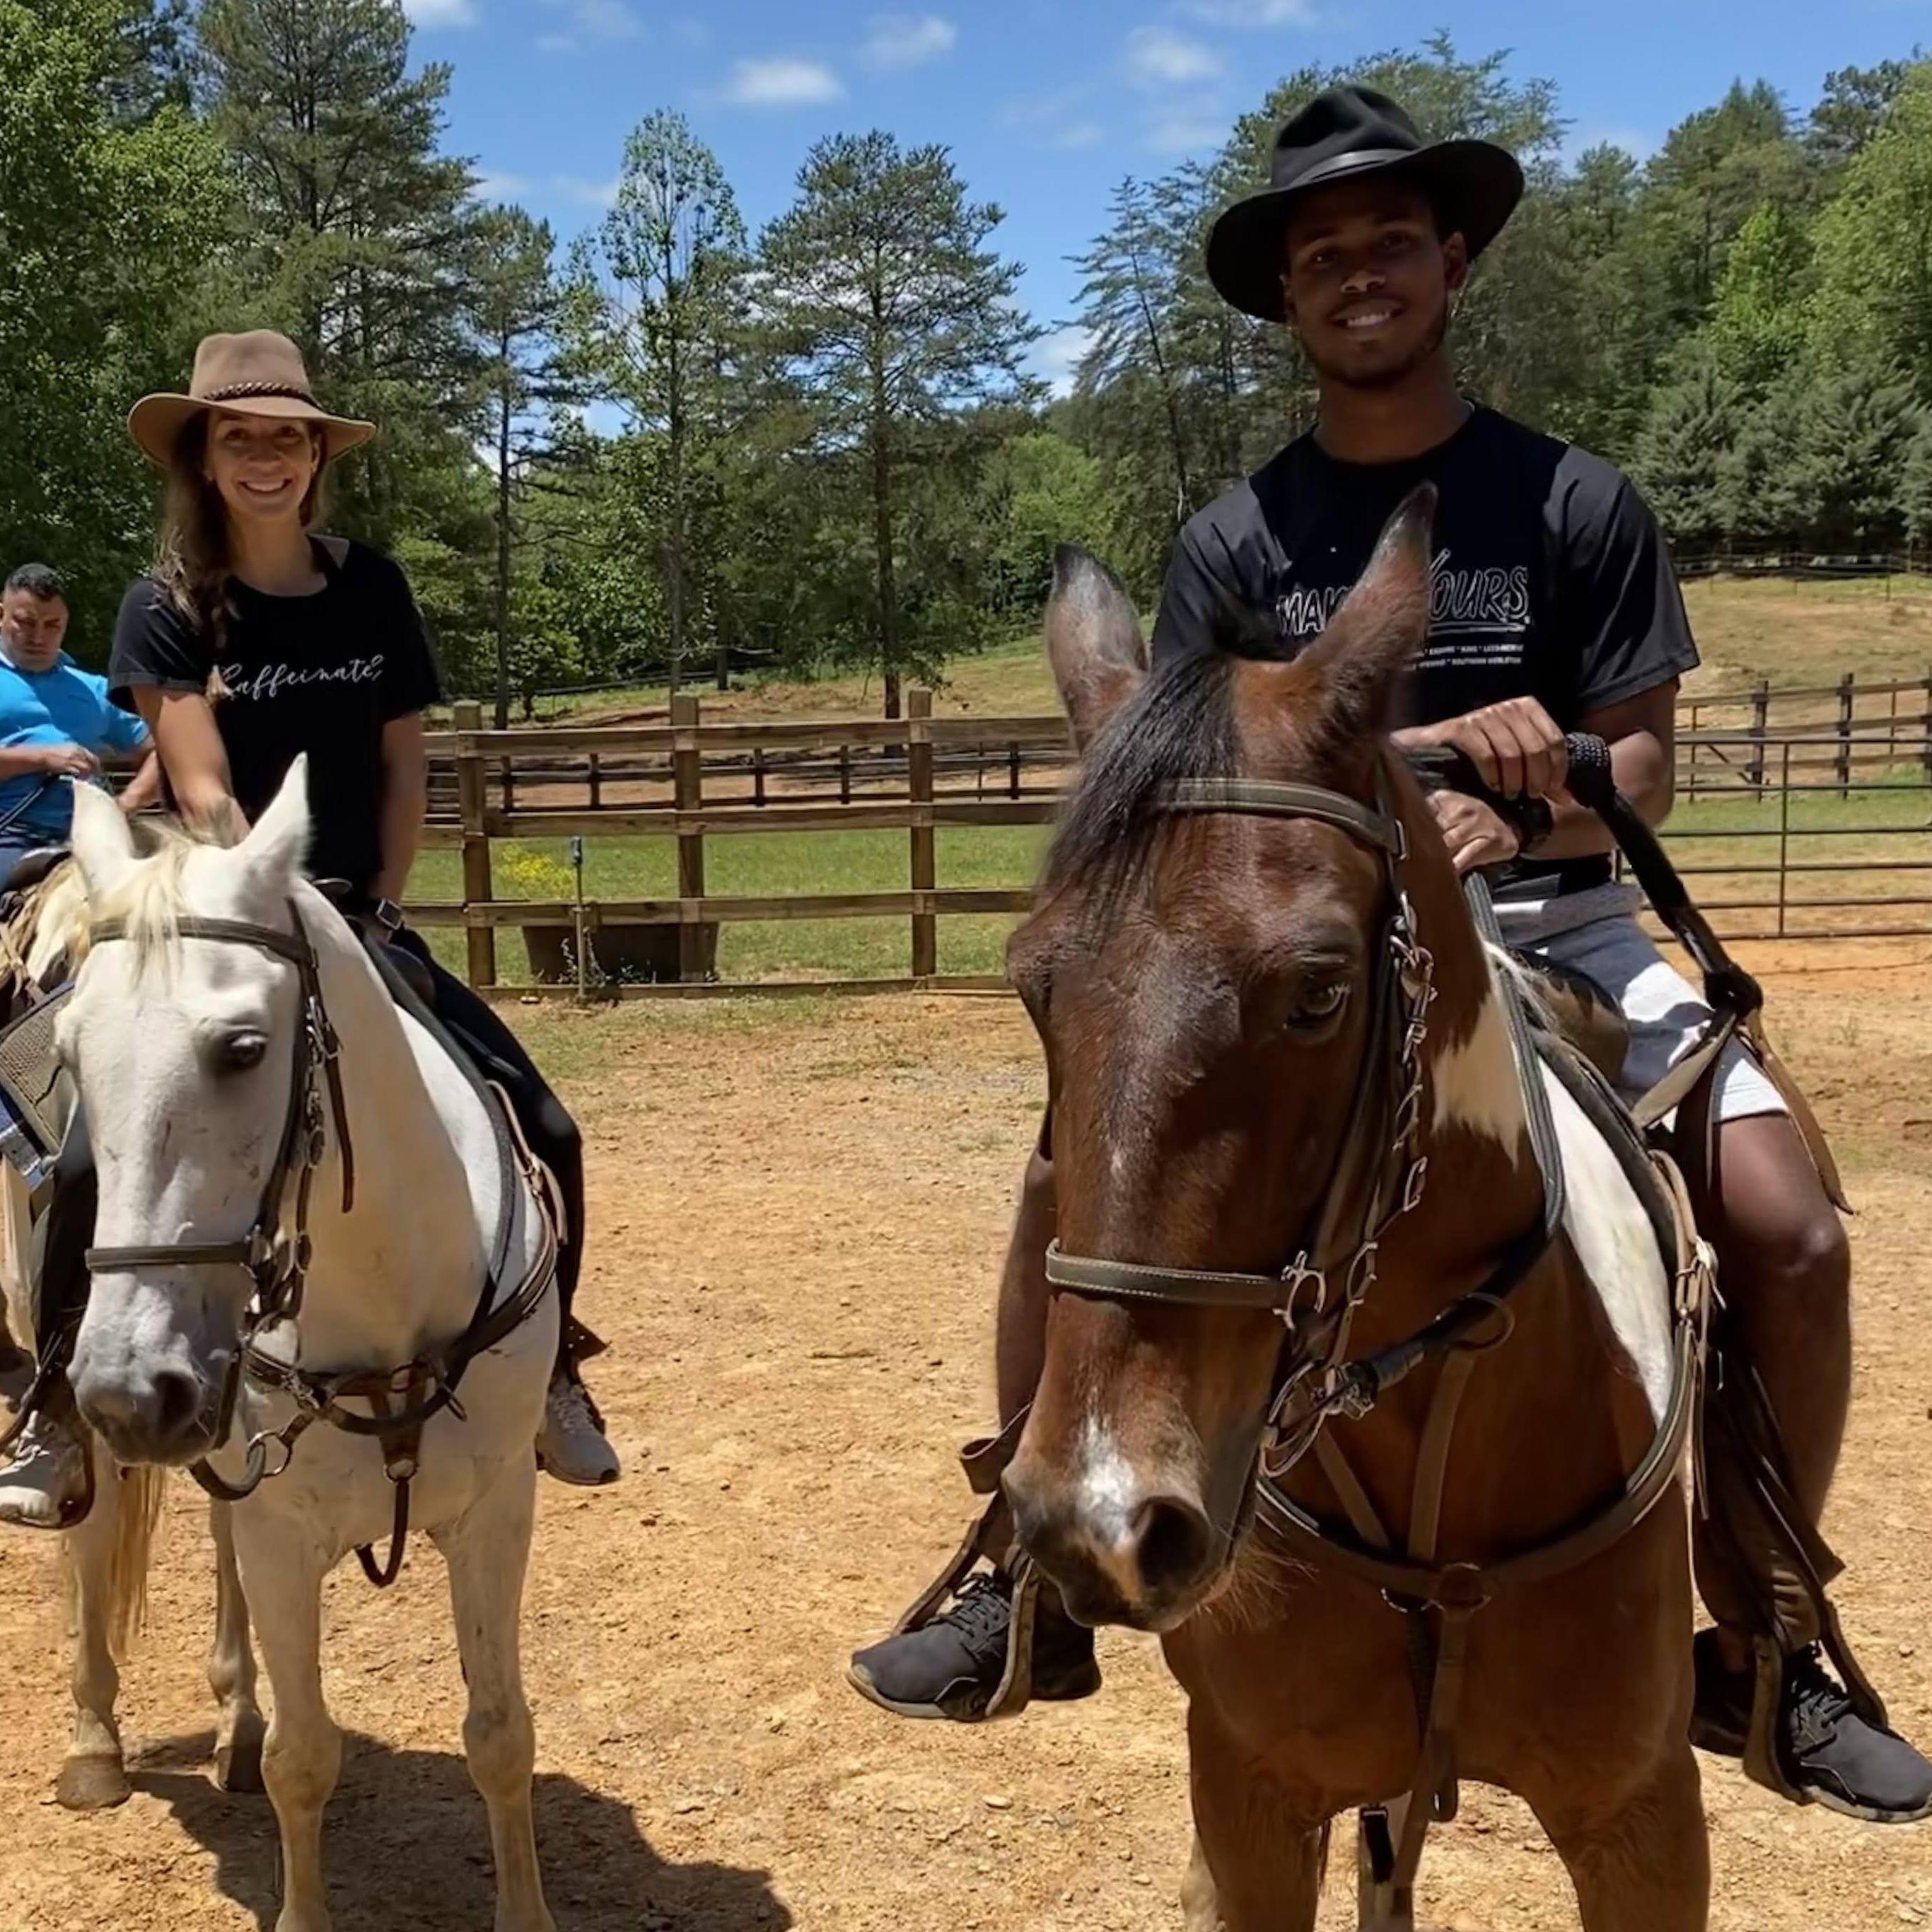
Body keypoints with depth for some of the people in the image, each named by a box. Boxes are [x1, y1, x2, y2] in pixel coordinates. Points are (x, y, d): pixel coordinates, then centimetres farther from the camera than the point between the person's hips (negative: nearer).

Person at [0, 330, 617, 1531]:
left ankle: (545, 1374, 14)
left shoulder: (373, 589, 4)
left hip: (363, 926, 3)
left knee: (543, 1132, -7)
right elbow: (204, 792, -13)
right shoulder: (167, 607, -5)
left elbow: (407, 765, 6)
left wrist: (379, 912, -3)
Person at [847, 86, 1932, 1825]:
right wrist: (1432, 741, -20)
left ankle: (1767, 1648, 4)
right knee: (1072, 1184, -20)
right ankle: (1029, 1586, -1)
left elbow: (1639, 774, -1)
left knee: (1791, 1235, -19)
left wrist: (1507, 818, -24)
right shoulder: (1237, 542, 4)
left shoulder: (1576, 504, 2)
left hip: (1552, 925, 0)